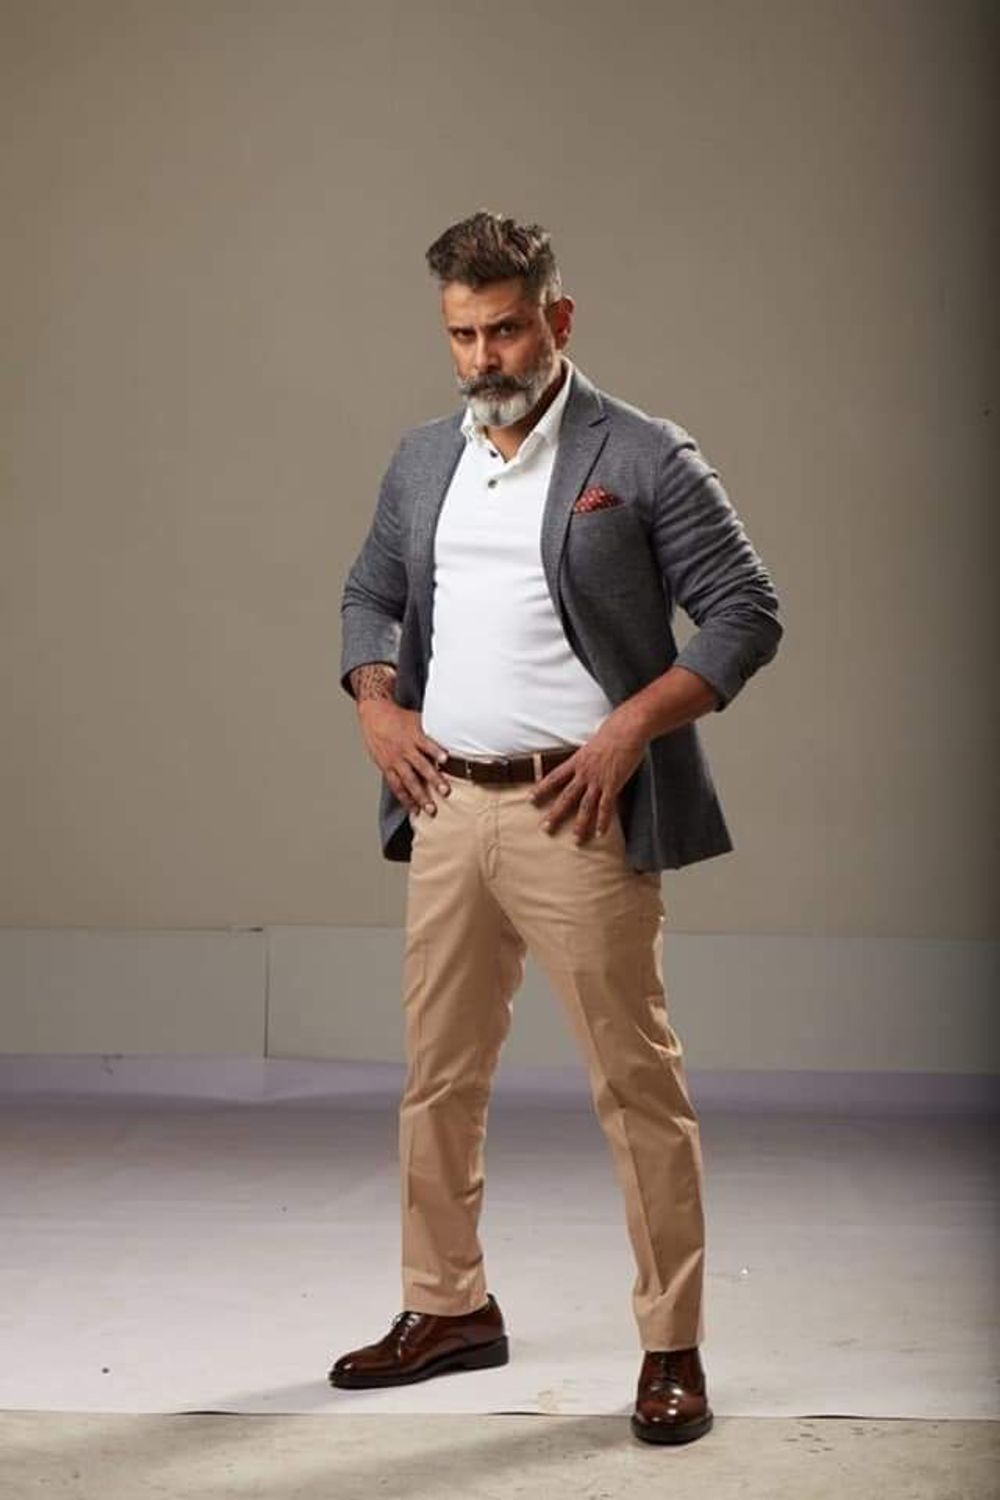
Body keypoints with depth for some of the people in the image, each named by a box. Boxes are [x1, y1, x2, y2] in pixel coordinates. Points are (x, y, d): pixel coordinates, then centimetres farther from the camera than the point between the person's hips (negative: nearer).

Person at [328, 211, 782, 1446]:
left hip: (574, 815, -6)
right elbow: (370, 591, 25)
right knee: (437, 1077, 13)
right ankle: (448, 1308, 29)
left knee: (636, 1084, -2)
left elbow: (745, 612, -6)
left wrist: (632, 725, -15)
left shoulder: (643, 458, -5)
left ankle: (672, 1350, 7)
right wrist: (376, 702, 7)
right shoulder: (421, 460, 12)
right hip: (447, 805, 6)